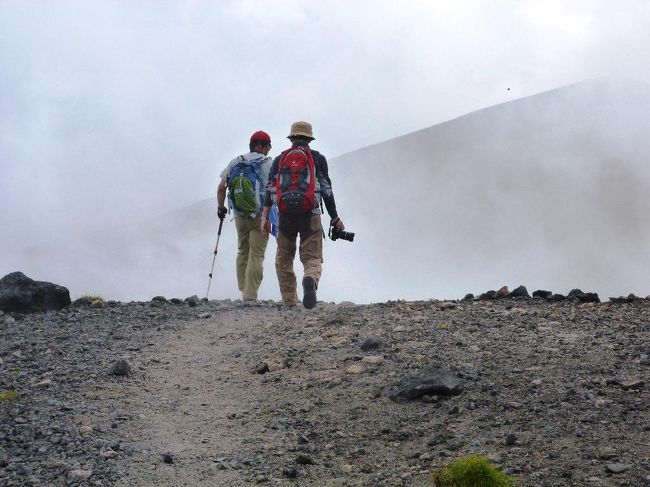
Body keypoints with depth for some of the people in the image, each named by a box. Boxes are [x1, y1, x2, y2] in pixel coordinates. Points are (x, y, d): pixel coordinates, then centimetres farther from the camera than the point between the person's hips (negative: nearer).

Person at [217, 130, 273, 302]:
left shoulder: (236, 162, 5)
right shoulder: (269, 164, -5)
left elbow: (222, 187, 2)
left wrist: (220, 207, 15)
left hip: (240, 215, 4)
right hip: (261, 215, -4)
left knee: (243, 252, 19)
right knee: (256, 255, -1)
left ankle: (243, 290, 22)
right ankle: (250, 295, -7)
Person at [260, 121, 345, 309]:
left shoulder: (279, 159, 11)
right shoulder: (318, 158, 6)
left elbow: (270, 189, 0)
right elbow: (326, 190, 3)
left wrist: (265, 216, -5)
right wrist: (335, 218, 9)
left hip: (285, 216, 2)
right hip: (310, 215, -2)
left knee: (284, 259, 16)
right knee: (312, 258, -2)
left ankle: (289, 301, 13)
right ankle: (310, 280, -36)